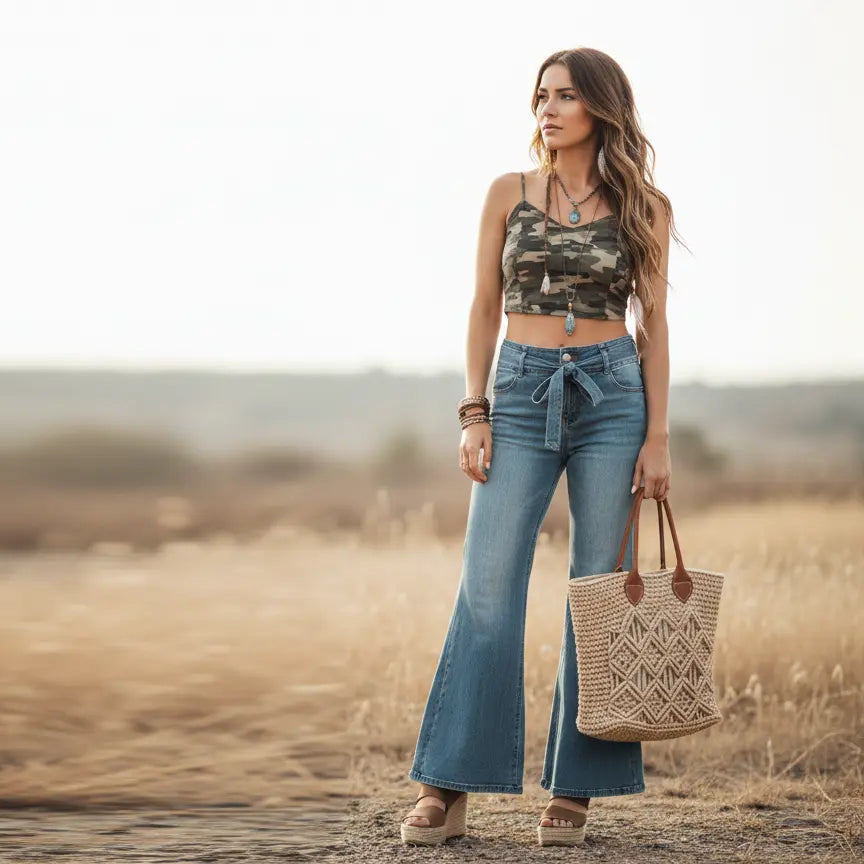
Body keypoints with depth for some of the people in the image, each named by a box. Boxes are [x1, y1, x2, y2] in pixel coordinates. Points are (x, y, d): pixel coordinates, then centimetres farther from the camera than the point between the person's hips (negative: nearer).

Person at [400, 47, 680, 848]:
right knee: (487, 588, -5)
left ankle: (575, 788, 10)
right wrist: (473, 415, -2)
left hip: (612, 393, 0)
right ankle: (447, 790, 0)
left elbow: (652, 322, 4)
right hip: (521, 394, 1)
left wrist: (658, 436, -2)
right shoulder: (508, 194, 6)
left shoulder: (642, 206, 3)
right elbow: (485, 308, 6)